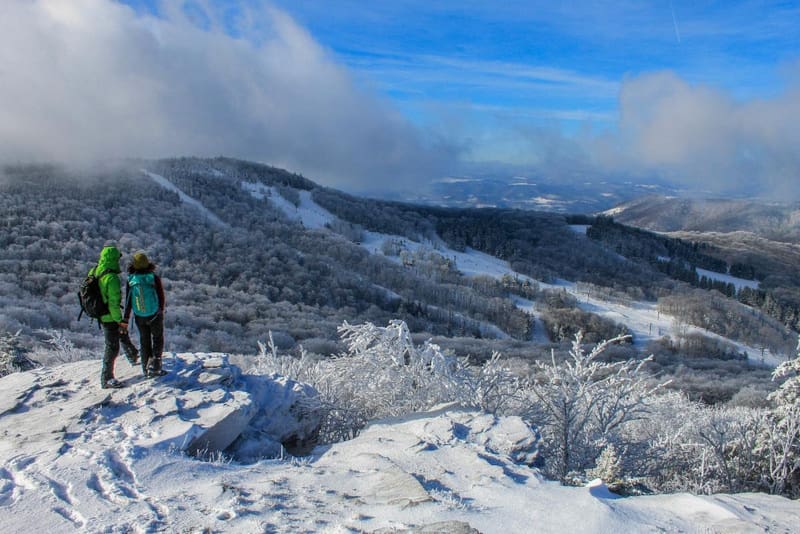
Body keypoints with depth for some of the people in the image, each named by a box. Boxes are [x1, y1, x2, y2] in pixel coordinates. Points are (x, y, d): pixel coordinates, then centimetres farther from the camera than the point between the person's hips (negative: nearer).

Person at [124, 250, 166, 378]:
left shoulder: (130, 280, -9)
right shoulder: (154, 277, -15)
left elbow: (128, 301, -4)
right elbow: (161, 298, -7)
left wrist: (126, 319, 5)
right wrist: (161, 310, 11)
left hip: (139, 317, 2)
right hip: (155, 315, -2)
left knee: (144, 341, 17)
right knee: (158, 339, 13)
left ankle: (146, 368, 24)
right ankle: (154, 366, 1)